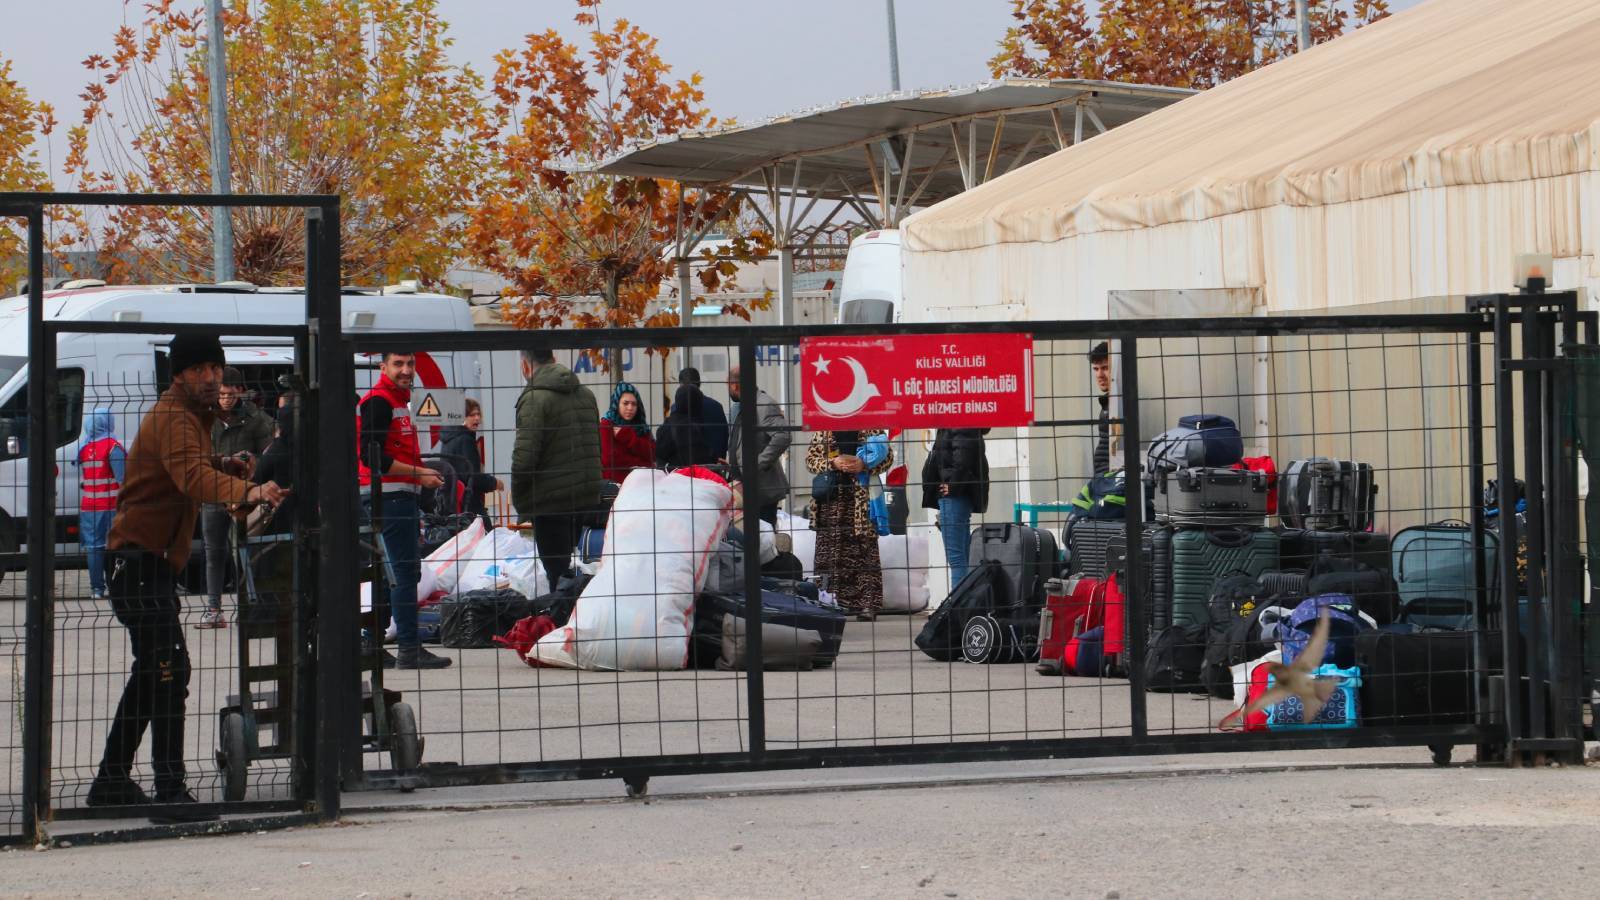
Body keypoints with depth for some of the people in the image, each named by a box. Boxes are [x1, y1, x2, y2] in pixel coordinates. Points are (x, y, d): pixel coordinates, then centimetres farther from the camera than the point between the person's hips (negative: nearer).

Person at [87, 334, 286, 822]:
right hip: (138, 558, -11)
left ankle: (111, 781, 29)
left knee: (153, 672, 19)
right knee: (169, 669, -17)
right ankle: (171, 791, -21)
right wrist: (246, 492, -54)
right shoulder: (172, 418, -18)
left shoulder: (194, 415, 14)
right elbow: (192, 478, -36)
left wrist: (223, 466, 5)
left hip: (156, 563, 11)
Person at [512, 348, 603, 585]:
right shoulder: (586, 395, 12)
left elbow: (524, 456, -18)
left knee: (558, 573, -4)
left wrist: (519, 500, -5)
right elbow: (597, 445, 17)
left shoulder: (534, 399, -13)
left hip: (551, 502, -7)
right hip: (588, 498, 7)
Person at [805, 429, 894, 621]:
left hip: (862, 496, -2)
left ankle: (867, 605, -3)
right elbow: (811, 458, 8)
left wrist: (864, 465, -13)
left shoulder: (871, 427, 7)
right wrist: (833, 463, -10)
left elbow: (887, 456, 5)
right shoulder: (823, 430, 12)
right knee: (829, 552, 0)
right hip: (831, 497, 2)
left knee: (865, 551, -4)